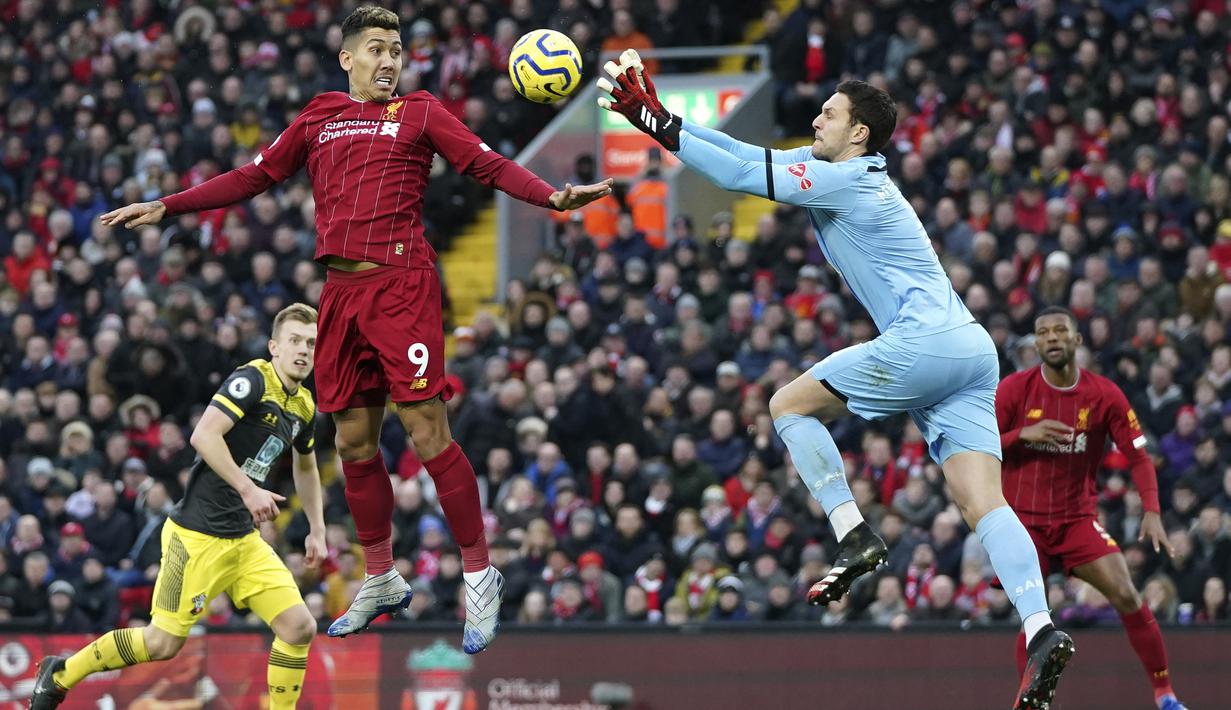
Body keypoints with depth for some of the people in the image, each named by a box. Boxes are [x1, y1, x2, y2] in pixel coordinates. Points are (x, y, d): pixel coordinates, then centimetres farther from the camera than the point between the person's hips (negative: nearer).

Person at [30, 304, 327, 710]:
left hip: (243, 539, 8)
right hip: (198, 535, -8)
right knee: (163, 643, -3)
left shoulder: (303, 407, 11)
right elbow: (203, 435, -27)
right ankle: (60, 674, 17)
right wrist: (248, 489, -29)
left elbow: (306, 466, 32)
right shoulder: (253, 379, -14)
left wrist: (317, 529, 27)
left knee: (299, 628, -6)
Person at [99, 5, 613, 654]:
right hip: (340, 290, 5)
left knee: (427, 432, -11)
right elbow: (256, 176, 22)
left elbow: (488, 164, -2)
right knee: (353, 440, 8)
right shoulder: (319, 117, 17)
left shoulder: (419, 112, 7)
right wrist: (165, 207, 19)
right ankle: (381, 582, 23)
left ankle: (479, 576, -1)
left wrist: (552, 197, -19)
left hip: (400, 284, -5)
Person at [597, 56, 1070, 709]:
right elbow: (744, 156, 22)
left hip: (925, 338, -9)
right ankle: (1042, 634, -22)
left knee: (788, 405, 4)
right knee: (982, 502, -5)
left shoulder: (848, 180, -4)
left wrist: (654, 122, -1)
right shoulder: (830, 167, 22)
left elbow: (737, 175, -6)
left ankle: (854, 538, -7)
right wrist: (654, 115, 19)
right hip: (970, 349, 9)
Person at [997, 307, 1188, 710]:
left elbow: (1138, 456, -1)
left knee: (1127, 597, -15)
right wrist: (1023, 434, -22)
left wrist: (1152, 511, -15)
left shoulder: (1104, 395, -4)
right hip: (1025, 520, 0)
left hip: (1079, 518, 0)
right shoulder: (1014, 389, -6)